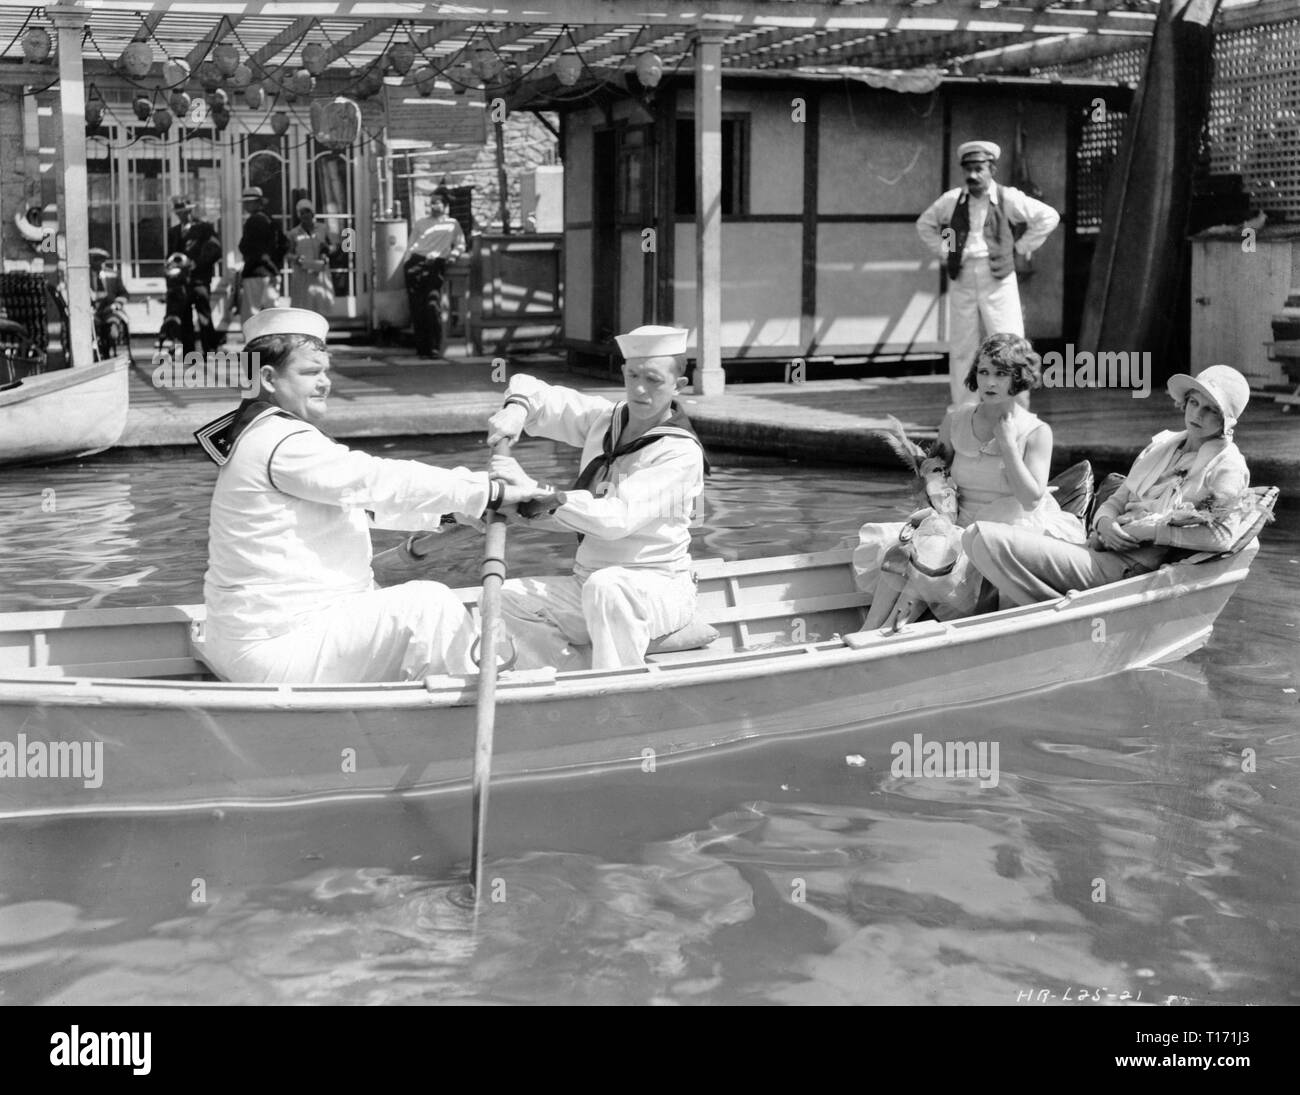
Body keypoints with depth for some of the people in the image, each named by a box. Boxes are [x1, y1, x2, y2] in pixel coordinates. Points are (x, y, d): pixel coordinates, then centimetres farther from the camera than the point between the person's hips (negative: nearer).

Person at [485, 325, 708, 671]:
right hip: (587, 585, 7)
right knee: (508, 599, -15)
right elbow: (534, 391, 14)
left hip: (658, 590, -7)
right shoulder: (604, 418, 7)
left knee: (606, 587, -39)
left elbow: (617, 518, -28)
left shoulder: (680, 452, -15)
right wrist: (516, 408, -12)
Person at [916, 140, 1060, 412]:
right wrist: (943, 252, 11)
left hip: (997, 279, -3)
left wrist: (1020, 247, 1)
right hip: (962, 279, 3)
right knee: (961, 346, 6)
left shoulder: (1009, 199, -3)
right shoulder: (952, 200, 6)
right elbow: (924, 224, 23)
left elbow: (1049, 217, 3)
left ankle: (1017, 409, 1)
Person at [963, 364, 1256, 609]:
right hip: (1098, 550, 8)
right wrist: (1104, 522, -5)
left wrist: (1150, 531, -14)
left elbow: (1222, 536, -13)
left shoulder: (1227, 464, 0)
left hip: (1126, 566, -8)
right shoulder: (1163, 446, 22)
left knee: (984, 538, -23)